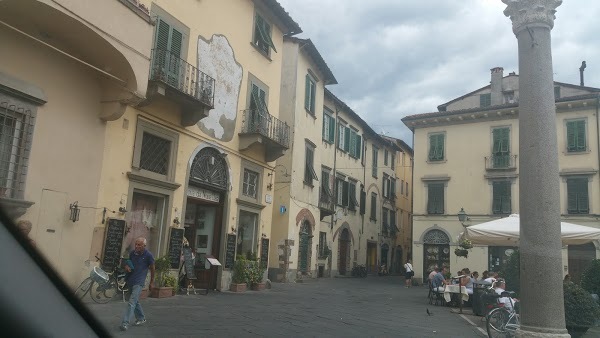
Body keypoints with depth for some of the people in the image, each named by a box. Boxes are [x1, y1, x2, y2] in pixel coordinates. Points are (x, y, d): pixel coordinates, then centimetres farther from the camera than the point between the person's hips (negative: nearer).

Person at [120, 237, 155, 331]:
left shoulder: (148, 255, -9)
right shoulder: (132, 253, 3)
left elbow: (152, 269, 1)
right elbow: (128, 262, 19)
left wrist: (152, 282, 6)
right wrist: (126, 266, -6)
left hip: (139, 282, -6)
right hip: (130, 280, 6)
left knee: (132, 302, -15)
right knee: (135, 301, 18)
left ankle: (125, 323, -18)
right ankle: (141, 318, 35)